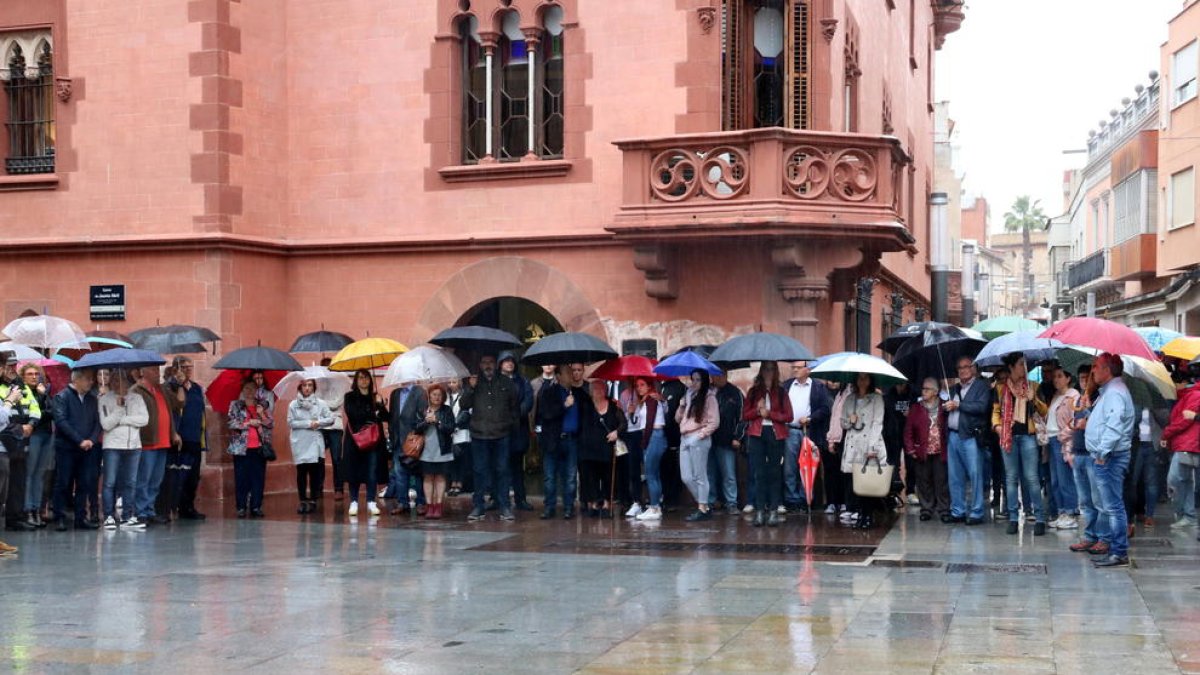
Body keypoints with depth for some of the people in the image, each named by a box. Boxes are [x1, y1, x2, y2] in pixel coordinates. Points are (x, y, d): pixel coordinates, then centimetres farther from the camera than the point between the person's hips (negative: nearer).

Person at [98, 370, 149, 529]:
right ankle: (109, 517, 2)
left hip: (133, 445, 3)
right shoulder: (105, 400, 0)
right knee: (110, 483, -3)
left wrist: (122, 420, -8)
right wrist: (119, 408, -17)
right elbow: (106, 424, -10)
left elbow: (144, 419, -5)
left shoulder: (136, 398, 8)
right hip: (112, 446, -3)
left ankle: (127, 517, 10)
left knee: (130, 483, 6)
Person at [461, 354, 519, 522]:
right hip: (479, 434, 1)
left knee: (502, 470, 1)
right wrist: (471, 389, -12)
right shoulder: (476, 382, 9)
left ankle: (504, 507, 4)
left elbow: (516, 405, 12)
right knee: (480, 471, 4)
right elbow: (465, 404, 2)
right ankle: (478, 507, 8)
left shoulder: (506, 383, 7)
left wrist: (510, 422, 3)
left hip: (501, 434, -1)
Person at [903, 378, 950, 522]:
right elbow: (908, 431, 5)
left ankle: (943, 509, 7)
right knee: (924, 482, 5)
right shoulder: (915, 409, 6)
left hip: (940, 453, -1)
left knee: (941, 482, -1)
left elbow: (949, 427, 3)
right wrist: (910, 449, -2)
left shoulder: (943, 407, 3)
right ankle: (926, 509, 13)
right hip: (922, 453, 2)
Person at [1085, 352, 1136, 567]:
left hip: (1110, 458, -11)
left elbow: (1114, 426, -24)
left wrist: (1102, 453, -24)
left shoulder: (1114, 392, -15)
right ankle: (1115, 550, 19)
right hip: (1105, 458, 11)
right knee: (1111, 507, 14)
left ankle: (1119, 553, -8)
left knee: (1113, 506, -9)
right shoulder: (1108, 391, 20)